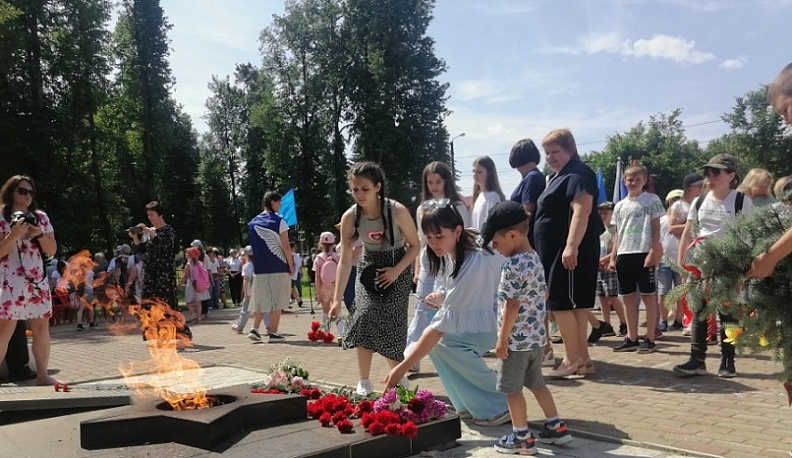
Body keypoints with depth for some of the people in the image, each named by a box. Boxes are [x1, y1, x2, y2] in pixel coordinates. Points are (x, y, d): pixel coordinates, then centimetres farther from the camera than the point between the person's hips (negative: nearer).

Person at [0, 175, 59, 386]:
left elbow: (52, 250, 9)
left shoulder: (40, 217, 11)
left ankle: (42, 374, 11)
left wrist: (39, 234, -8)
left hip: (37, 281, 4)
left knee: (41, 326, 4)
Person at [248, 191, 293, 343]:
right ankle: (273, 333, 3)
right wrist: (291, 266, -2)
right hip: (278, 268, -5)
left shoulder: (253, 223, 10)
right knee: (277, 301, 2)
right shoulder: (279, 221, -7)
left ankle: (254, 329, 4)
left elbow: (254, 245, 13)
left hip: (259, 268, 5)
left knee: (261, 300, 13)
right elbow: (286, 246, -10)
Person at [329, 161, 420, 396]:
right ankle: (364, 383, -3)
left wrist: (396, 271, -23)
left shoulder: (397, 211, -25)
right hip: (369, 266, 2)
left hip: (398, 266, -2)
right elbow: (345, 260, -17)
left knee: (390, 321, -12)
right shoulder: (349, 217, -18)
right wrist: (337, 299, -21)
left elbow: (415, 245, -11)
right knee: (365, 317, -16)